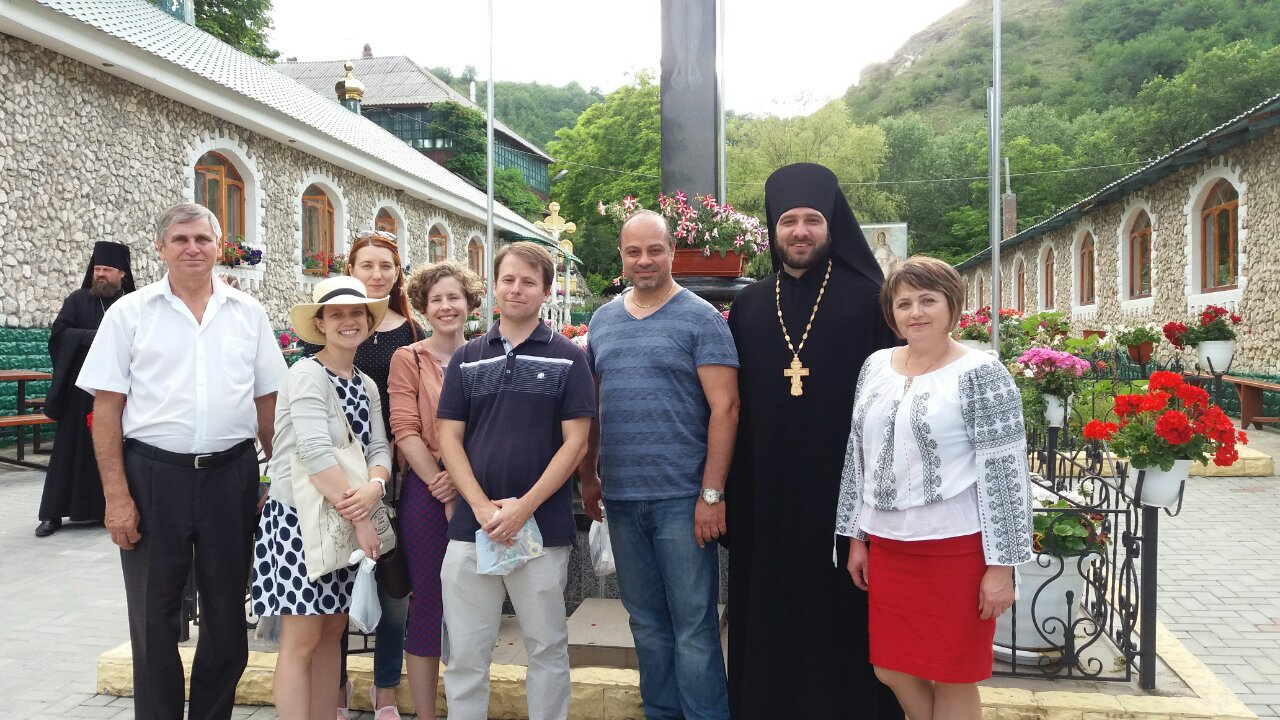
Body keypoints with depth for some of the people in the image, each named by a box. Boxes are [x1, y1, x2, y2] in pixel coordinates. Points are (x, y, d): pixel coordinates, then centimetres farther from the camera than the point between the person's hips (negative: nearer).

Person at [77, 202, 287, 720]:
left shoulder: (247, 313, 7)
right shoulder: (130, 313, 1)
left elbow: (268, 401, 9)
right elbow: (106, 408, -1)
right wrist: (116, 496, -7)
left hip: (231, 474, 2)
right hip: (153, 474, -2)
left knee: (228, 613, 11)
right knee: (154, 618, 8)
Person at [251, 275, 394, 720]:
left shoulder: (366, 386, 10)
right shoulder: (307, 374, -13)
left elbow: (378, 448, 2)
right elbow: (315, 453, -23)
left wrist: (373, 488, -21)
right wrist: (360, 521, -22)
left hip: (345, 522, 7)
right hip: (300, 519, -7)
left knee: (332, 632, 12)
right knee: (301, 640, -2)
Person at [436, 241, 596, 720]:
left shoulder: (568, 359, 0)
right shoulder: (467, 359, 8)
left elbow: (575, 443, -4)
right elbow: (450, 438, 4)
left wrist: (524, 507, -13)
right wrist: (482, 507, -10)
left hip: (544, 527, -2)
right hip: (471, 527, 2)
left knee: (547, 649, 11)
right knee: (465, 653, 9)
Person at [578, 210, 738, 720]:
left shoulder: (700, 318, -6)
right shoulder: (603, 320, 11)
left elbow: (724, 408, -10)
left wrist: (712, 494, -15)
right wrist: (587, 477, 13)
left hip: (681, 499, -5)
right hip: (621, 499, 5)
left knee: (693, 626, 2)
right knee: (646, 623, 16)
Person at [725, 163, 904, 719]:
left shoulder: (867, 299, -1)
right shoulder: (748, 306, 9)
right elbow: (731, 403, 11)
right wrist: (728, 487, 7)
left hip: (843, 485, -3)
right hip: (765, 490, 3)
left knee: (841, 611, 6)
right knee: (769, 610, 11)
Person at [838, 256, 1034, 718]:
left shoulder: (980, 374, -9)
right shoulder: (876, 366, 7)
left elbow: (1004, 472, -11)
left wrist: (1001, 563, -13)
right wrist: (856, 536, 12)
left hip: (958, 548, -5)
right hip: (888, 545, 6)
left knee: (952, 680, 8)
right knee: (890, 669, 13)